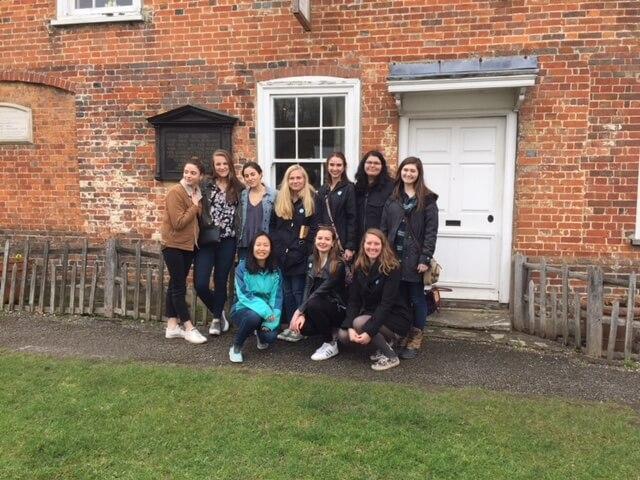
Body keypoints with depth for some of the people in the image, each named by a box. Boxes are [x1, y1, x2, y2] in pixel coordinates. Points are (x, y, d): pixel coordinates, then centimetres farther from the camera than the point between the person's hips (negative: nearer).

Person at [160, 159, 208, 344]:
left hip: (189, 245, 8)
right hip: (173, 245, -8)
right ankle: (188, 328, 4)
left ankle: (172, 326, 19)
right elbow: (178, 223, -21)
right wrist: (195, 206, -16)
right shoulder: (175, 192, -16)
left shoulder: (197, 192, 7)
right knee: (179, 286, -2)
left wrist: (198, 203, -1)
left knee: (176, 285, 13)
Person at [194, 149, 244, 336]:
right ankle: (219, 312, 21)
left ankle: (217, 318, 27)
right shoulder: (206, 185, 2)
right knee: (200, 283, -6)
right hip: (207, 240, 0)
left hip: (227, 242, 0)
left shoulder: (238, 188, 5)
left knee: (221, 282, 7)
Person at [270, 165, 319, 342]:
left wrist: (307, 251, -12)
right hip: (281, 254, 5)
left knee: (298, 292, 0)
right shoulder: (280, 200, 9)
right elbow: (272, 226, 13)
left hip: (300, 256, -4)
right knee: (287, 292, 11)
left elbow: (314, 229, -7)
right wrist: (275, 245, 4)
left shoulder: (311, 200, -3)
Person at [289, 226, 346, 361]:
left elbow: (321, 291, -22)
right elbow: (308, 288, -3)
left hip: (337, 308, -5)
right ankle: (331, 331, 8)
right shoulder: (311, 260, 3)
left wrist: (299, 310, -24)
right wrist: (302, 314, -16)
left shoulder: (338, 264, -16)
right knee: (302, 327, -24)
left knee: (313, 304, -34)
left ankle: (331, 344, -13)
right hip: (318, 306, 5)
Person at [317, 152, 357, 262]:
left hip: (342, 243, -5)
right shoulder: (323, 189, 12)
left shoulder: (349, 188, -4)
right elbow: (319, 218, 13)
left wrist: (350, 247, -14)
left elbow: (352, 219, -9)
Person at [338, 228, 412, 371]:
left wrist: (369, 331, -32)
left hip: (395, 317, -6)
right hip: (371, 314, 6)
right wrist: (350, 327, -21)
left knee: (359, 323, -29)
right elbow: (353, 300, -6)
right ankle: (384, 341, 9)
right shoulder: (359, 268, -1)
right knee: (343, 335, -13)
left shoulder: (392, 268, -17)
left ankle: (391, 357, -9)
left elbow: (387, 303, -24)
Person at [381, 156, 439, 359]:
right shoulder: (392, 198, 10)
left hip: (415, 258, -3)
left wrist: (425, 258, -14)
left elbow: (431, 231, -7)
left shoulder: (427, 199, -2)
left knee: (417, 299, 6)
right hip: (394, 256, 3)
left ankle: (415, 340, 17)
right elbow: (384, 228, 8)